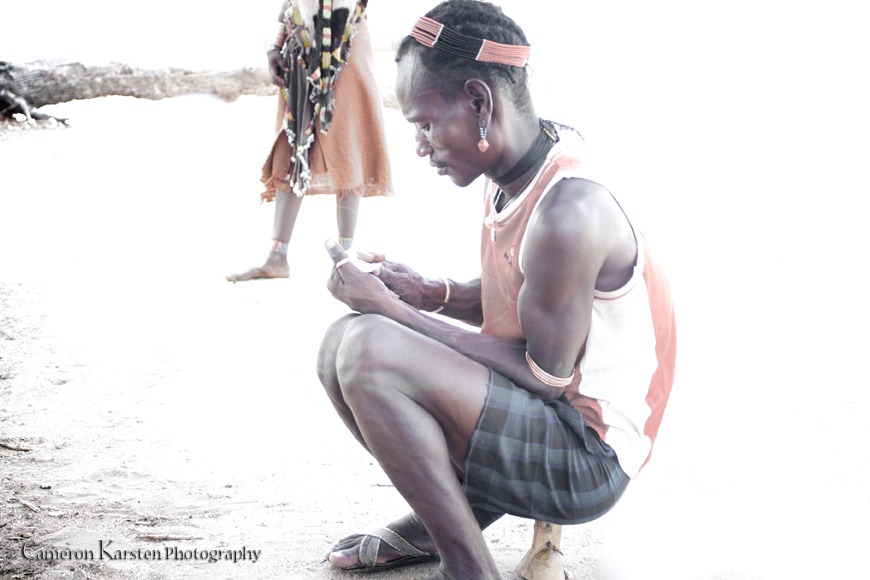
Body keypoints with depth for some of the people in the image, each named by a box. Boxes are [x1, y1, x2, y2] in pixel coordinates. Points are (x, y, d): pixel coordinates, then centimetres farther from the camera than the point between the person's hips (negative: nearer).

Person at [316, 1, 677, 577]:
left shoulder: (568, 212, -26)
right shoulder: (516, 179, 3)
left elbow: (547, 375, -21)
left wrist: (392, 311, -18)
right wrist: (430, 293, -2)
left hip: (587, 460, -10)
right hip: (540, 419, 10)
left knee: (369, 349, -27)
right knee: (342, 343, 6)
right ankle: (444, 515, 4)